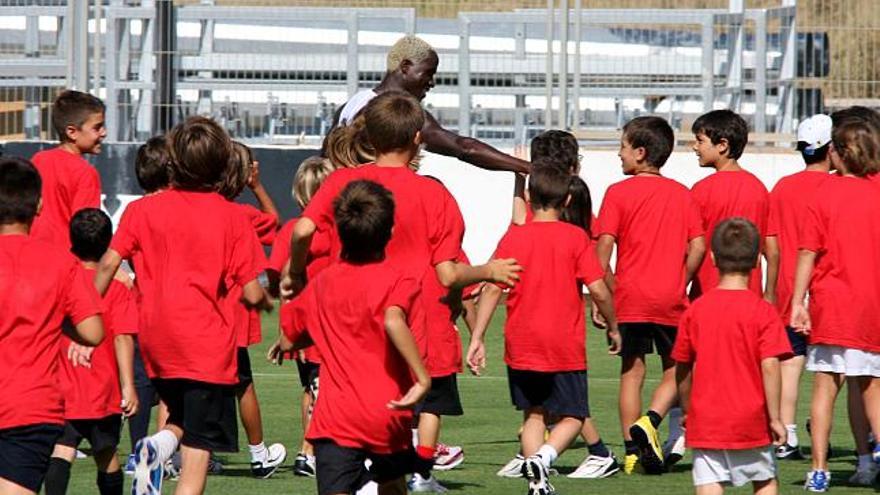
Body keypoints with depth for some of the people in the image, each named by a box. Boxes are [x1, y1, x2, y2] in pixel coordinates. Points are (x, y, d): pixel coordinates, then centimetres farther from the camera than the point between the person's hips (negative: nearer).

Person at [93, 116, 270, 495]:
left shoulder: (142, 210, 3)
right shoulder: (232, 218, -3)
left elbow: (107, 266, -2)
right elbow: (252, 294, -4)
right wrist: (265, 300, 19)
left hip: (156, 342, 3)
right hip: (208, 343, -3)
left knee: (183, 418, 25)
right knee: (198, 449, -1)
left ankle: (160, 444, -7)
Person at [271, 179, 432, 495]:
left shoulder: (322, 283, 8)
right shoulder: (397, 281, -5)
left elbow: (289, 340, 18)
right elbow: (393, 321, -27)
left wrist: (283, 345, 41)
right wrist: (422, 377, -26)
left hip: (335, 419, 1)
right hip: (387, 417, -1)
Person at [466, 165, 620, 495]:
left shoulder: (513, 237, 1)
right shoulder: (575, 238, -4)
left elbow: (492, 287, -4)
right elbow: (599, 290, -9)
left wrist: (477, 338, -2)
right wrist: (613, 328, 7)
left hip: (521, 346, 2)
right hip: (566, 349, -2)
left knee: (534, 415, 15)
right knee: (572, 417, 7)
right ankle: (543, 457, -21)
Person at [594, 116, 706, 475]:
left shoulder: (618, 193, -3)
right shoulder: (681, 194, 5)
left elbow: (604, 245, -10)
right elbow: (698, 246, 1)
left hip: (630, 298, -1)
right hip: (671, 301, 1)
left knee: (631, 372, 7)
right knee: (675, 371, 11)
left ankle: (632, 449, 5)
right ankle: (650, 421, -14)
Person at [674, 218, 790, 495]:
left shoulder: (694, 311, 0)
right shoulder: (762, 311, -8)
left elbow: (683, 370, 6)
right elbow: (769, 367, -14)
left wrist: (687, 411, 21)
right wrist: (775, 418, -7)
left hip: (705, 423, 1)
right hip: (750, 420, -1)